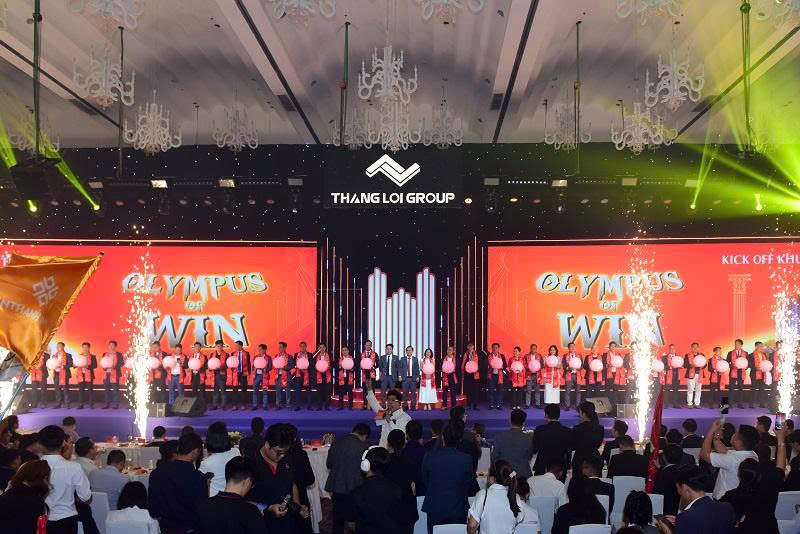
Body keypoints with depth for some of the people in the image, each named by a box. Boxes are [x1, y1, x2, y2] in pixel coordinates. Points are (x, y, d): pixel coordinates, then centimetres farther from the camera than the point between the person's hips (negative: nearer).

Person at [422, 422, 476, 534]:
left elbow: (425, 482, 1)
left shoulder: (429, 457, -12)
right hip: (458, 510, 0)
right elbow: (469, 485, -1)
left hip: (434, 510, 1)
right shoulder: (466, 459, -14)